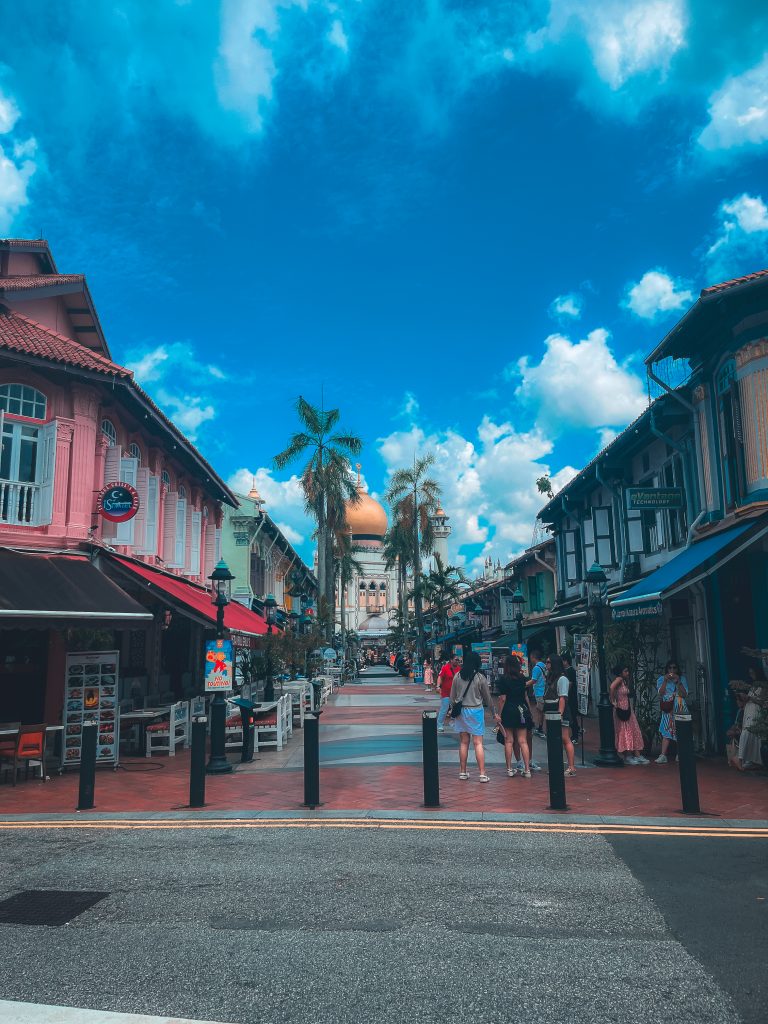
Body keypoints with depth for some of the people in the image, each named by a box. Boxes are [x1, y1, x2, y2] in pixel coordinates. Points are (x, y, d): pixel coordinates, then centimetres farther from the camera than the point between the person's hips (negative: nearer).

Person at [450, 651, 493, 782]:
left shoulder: (457, 676, -1)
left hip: (461, 711, 3)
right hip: (476, 711, -3)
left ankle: (463, 772, 15)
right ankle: (482, 774, 0)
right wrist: (491, 708, 20)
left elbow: (452, 697, 6)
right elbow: (487, 697, 2)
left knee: (464, 743, 11)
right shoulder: (480, 678, -9)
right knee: (478, 743, 1)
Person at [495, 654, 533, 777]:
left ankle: (510, 769, 9)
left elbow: (502, 699, -10)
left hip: (508, 712, -3)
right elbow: (526, 695, 10)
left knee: (509, 741, 5)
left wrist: (499, 714, -4)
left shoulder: (502, 679, -9)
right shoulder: (522, 678, 3)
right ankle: (527, 769, 2)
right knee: (523, 741, 4)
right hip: (522, 710, 3)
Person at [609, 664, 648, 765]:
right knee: (624, 732, -1)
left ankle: (637, 755, 12)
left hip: (627, 709, 9)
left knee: (634, 732, 9)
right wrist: (613, 702, -25)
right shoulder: (619, 679, -14)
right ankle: (627, 757, 6)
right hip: (621, 709, -9)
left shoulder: (624, 681, 13)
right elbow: (612, 688, -32)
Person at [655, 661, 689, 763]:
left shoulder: (682, 679, 7)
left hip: (680, 708, 1)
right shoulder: (661, 679, 7)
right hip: (668, 709, -1)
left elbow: (684, 694, -4)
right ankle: (663, 755, -15)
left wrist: (678, 682, -14)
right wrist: (665, 681, -15)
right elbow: (660, 693, -7)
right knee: (666, 730, -9)